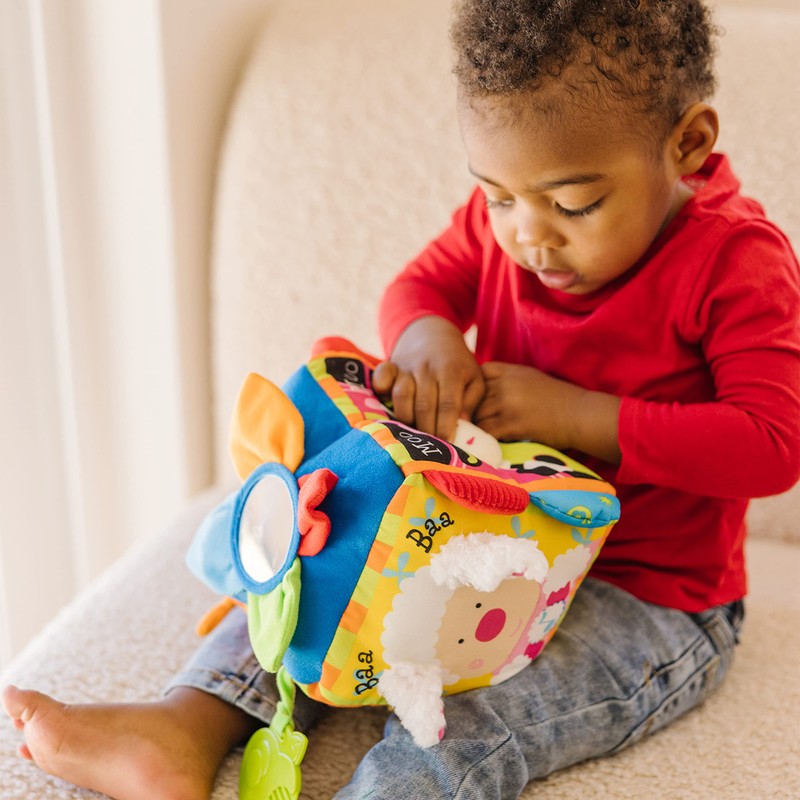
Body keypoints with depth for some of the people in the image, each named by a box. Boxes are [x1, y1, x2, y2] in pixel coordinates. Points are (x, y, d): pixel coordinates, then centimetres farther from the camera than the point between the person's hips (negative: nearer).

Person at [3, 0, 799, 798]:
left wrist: (577, 416, -30)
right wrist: (425, 334, -19)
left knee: (459, 724, -30)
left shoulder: (735, 262, -21)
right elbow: (420, 283, 9)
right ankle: (190, 726, -15)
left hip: (651, 602, -7)